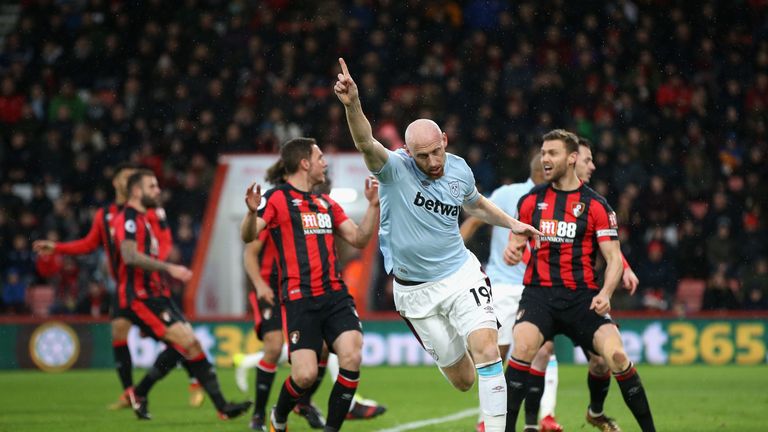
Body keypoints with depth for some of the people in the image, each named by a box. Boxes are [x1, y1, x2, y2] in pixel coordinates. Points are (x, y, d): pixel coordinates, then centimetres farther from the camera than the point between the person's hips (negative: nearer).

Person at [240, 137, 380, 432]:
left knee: (352, 356, -18)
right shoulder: (276, 198, -1)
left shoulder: (326, 203, 19)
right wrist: (252, 212, -34)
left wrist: (373, 206, 8)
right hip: (299, 299, -5)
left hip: (334, 294, 5)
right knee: (305, 374, -13)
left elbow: (359, 239, 21)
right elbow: (248, 237, -13)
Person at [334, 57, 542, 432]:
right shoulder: (395, 168, -17)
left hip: (461, 275, 2)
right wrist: (352, 105, -58)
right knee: (462, 379, 8)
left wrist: (511, 223, 10)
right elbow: (366, 144, -40)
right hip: (415, 289, -2)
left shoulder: (459, 170, -3)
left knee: (485, 350, -19)